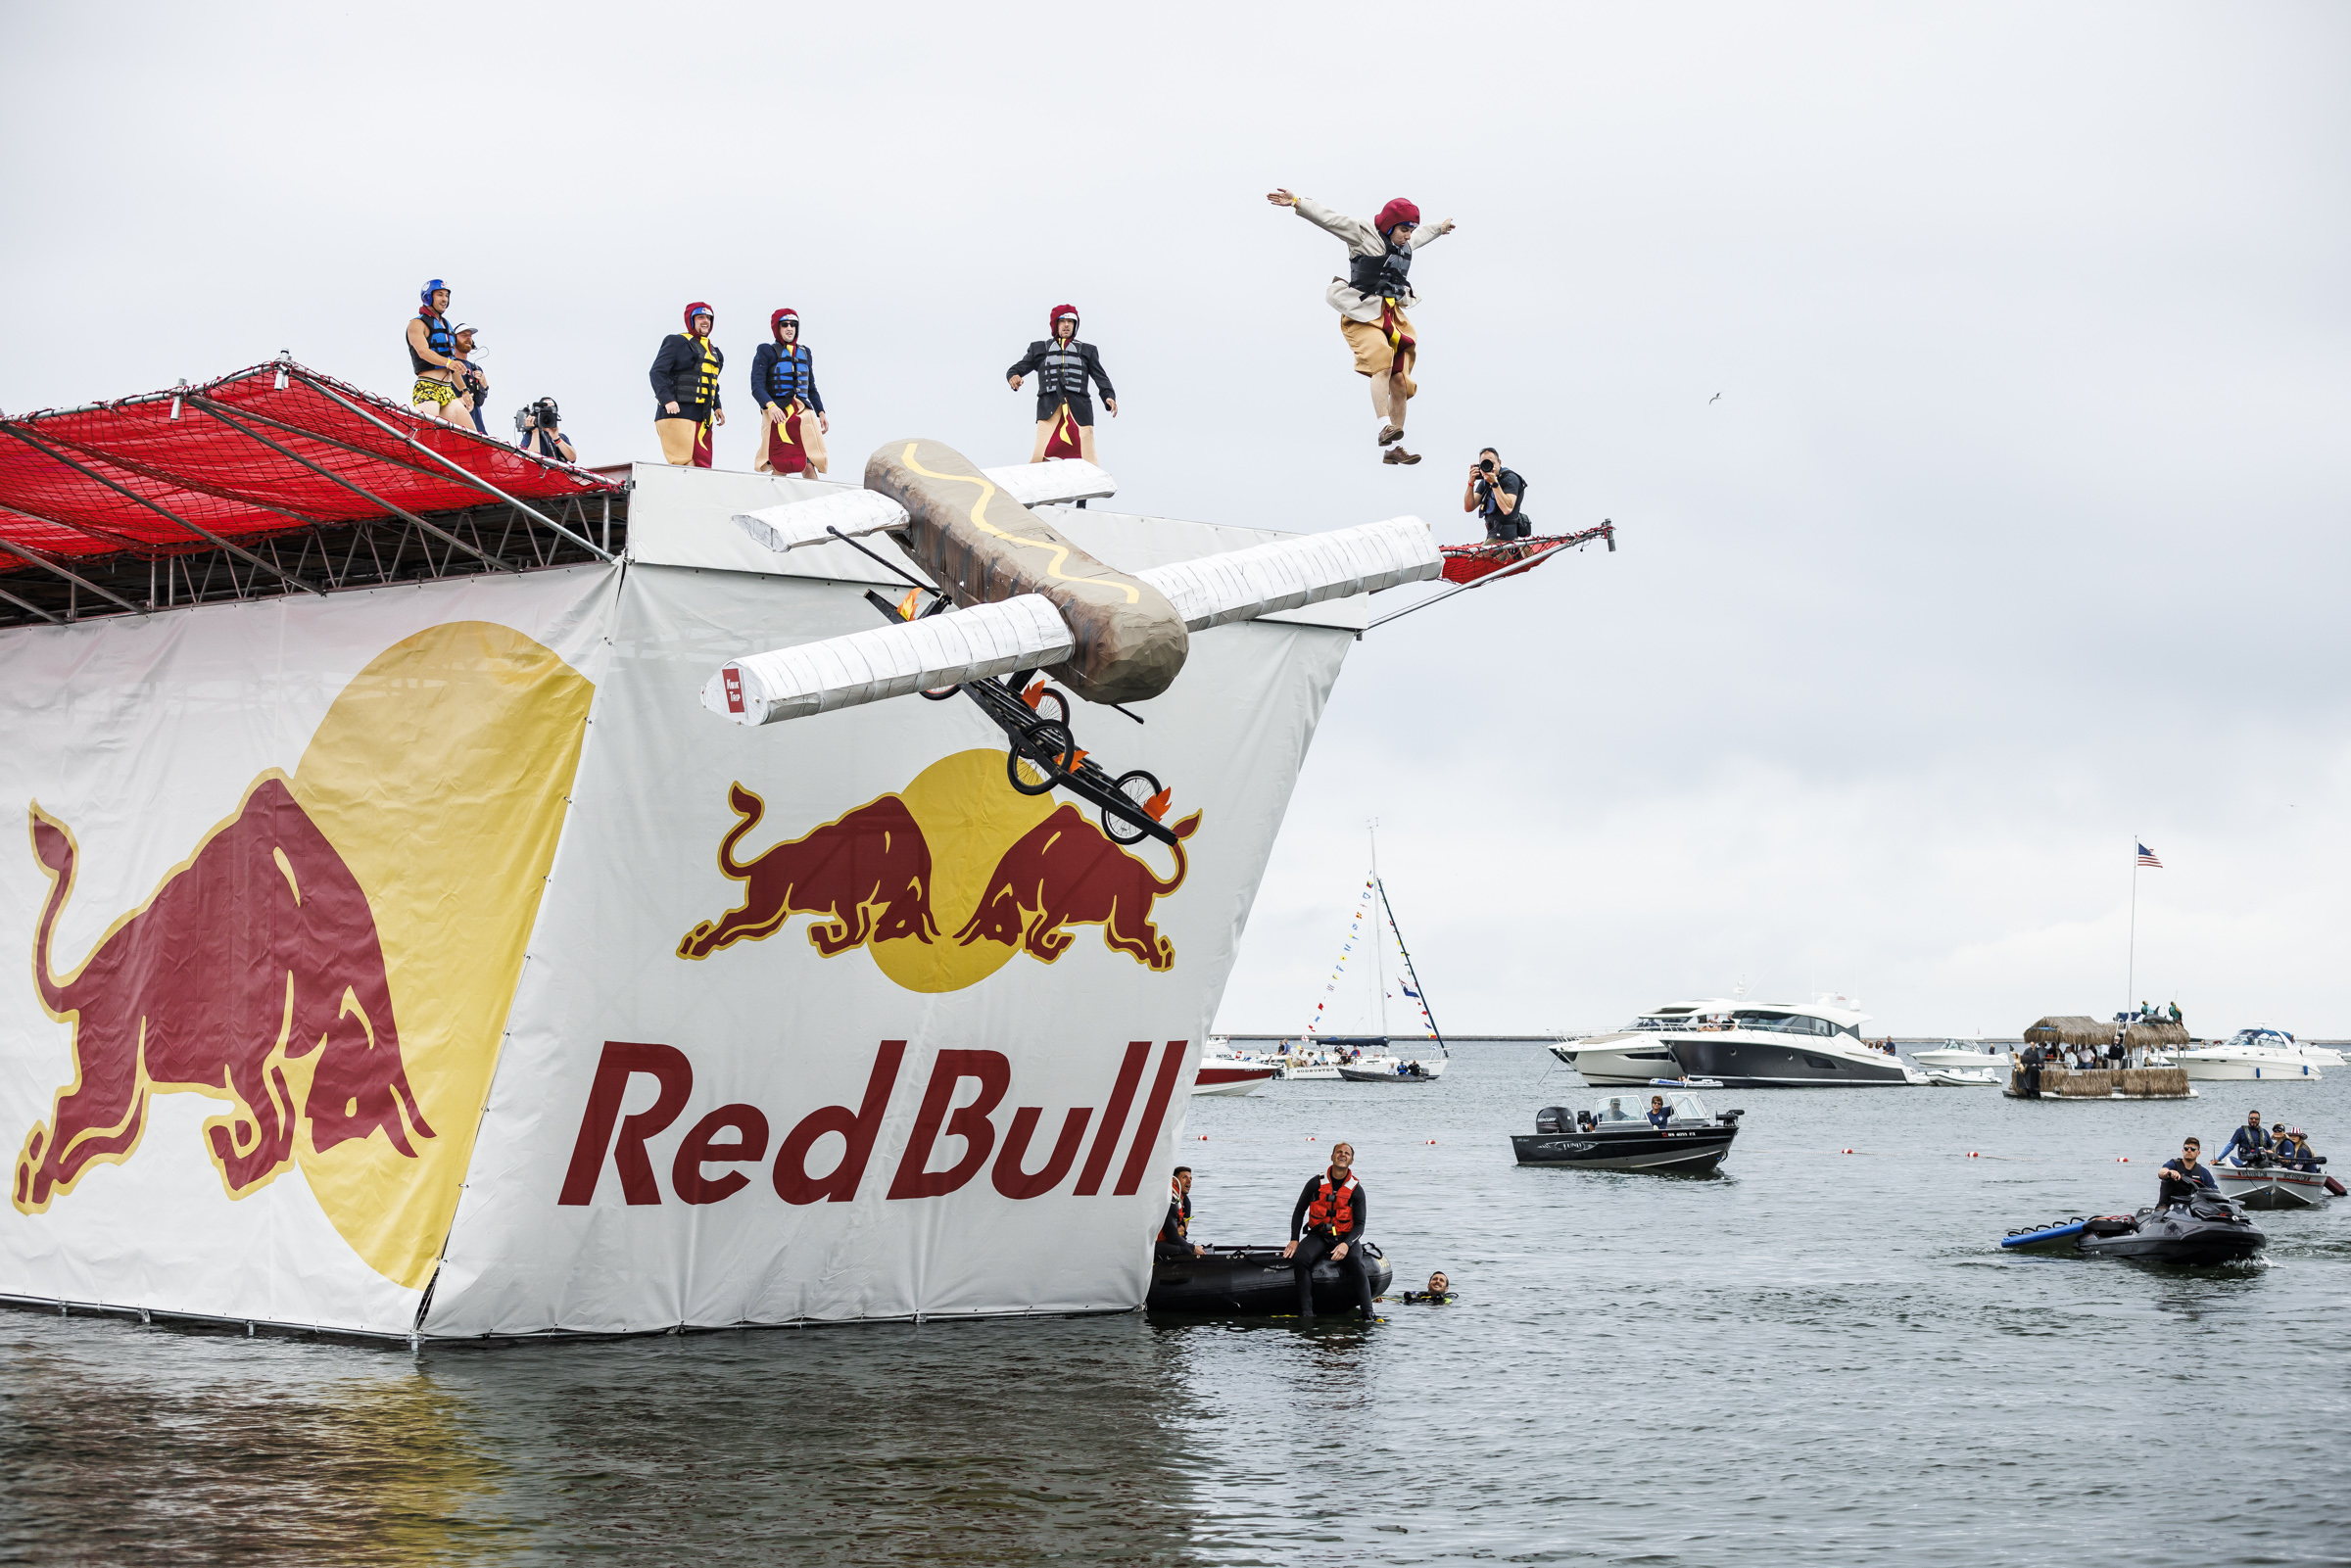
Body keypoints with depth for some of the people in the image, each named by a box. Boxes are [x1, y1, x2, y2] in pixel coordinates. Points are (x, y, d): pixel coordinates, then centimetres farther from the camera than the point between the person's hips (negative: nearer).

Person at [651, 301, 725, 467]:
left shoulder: (713, 352, 22)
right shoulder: (677, 342, -1)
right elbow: (658, 372, -9)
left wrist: (717, 407, 18)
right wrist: (668, 400, -21)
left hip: (702, 417, 8)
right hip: (677, 414, -8)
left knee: (703, 464, 2)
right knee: (682, 464, -16)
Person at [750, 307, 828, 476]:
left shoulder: (805, 353, 21)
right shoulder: (766, 352, 5)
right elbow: (757, 386, -6)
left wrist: (821, 413, 18)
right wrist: (770, 406, -24)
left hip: (802, 413, 4)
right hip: (777, 415, -4)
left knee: (809, 465, -8)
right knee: (780, 468, -12)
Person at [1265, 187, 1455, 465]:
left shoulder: (1405, 244, 17)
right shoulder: (1365, 234, -4)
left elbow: (1420, 236, 42)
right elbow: (1329, 219, -11)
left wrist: (1439, 229, 61)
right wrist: (1297, 202, -21)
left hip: (1393, 316, 7)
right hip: (1364, 314, -7)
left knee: (1399, 381, -1)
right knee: (1382, 361, -31)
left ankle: (1393, 449, 3)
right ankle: (1385, 428, -39)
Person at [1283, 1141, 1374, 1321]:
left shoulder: (1356, 1189, 1)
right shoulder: (1316, 1183, 3)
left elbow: (1360, 1224, -1)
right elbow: (1299, 1211, 12)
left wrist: (1346, 1244, -20)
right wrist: (1294, 1240, -1)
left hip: (1346, 1237, -1)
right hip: (1318, 1236, 1)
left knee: (1355, 1263, -32)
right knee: (1299, 1259, -30)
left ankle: (1368, 1316, -33)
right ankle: (1306, 1313, -30)